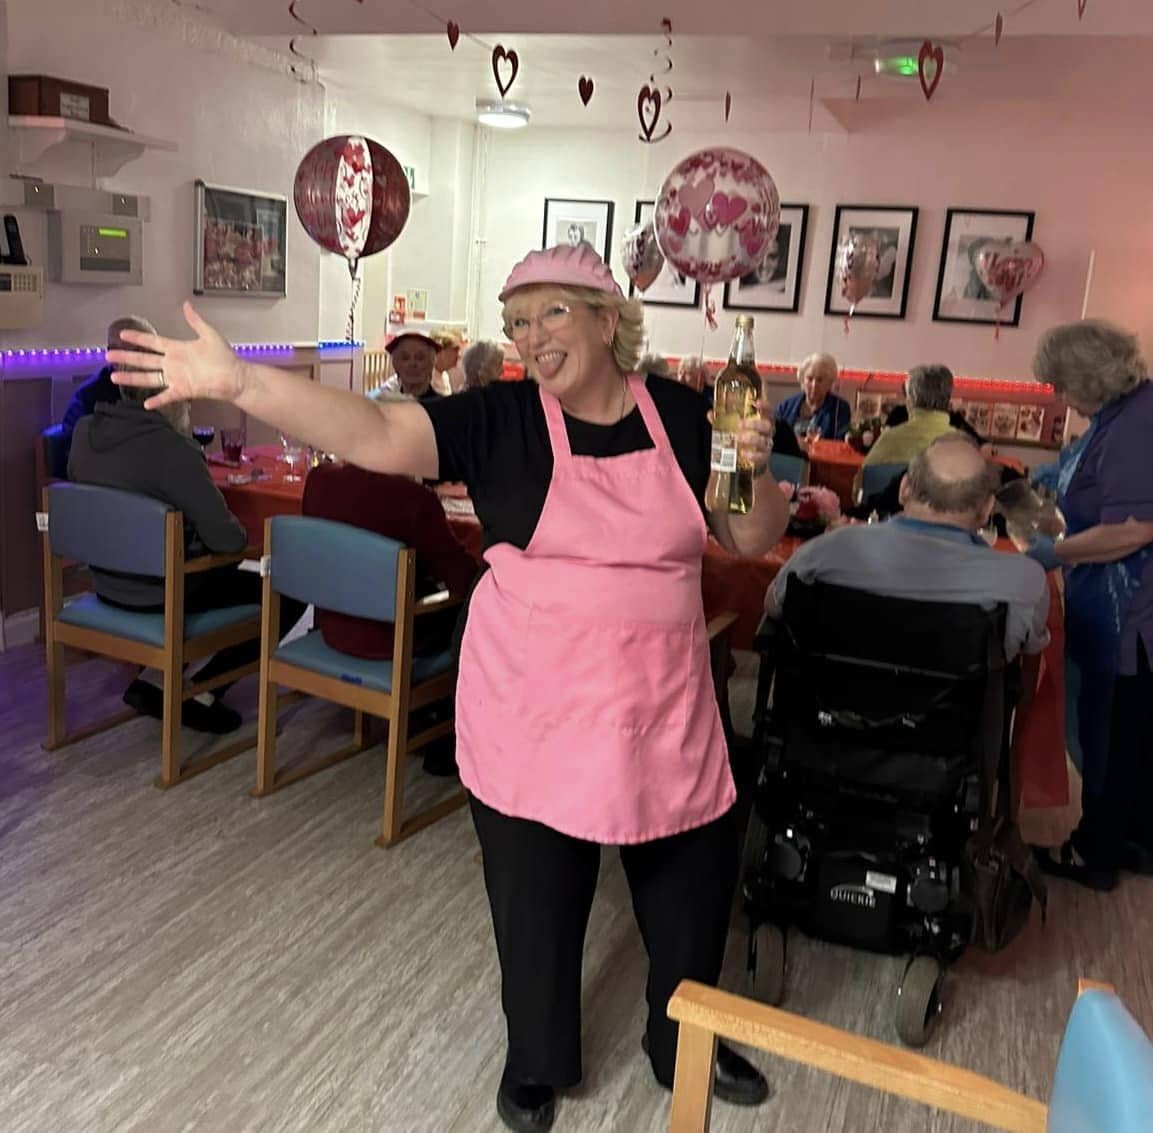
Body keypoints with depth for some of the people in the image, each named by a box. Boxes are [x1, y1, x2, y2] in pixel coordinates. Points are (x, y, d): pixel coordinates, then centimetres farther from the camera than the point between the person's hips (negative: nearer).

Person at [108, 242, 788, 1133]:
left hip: (665, 709, 3)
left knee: (694, 882, 16)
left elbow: (753, 540, 5)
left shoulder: (682, 415, -2)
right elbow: (375, 435, -23)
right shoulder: (501, 418, -10)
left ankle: (687, 1043, 46)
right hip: (533, 714, -2)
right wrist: (239, 382, -35)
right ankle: (537, 1061, 42)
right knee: (536, 894, 13)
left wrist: (759, 470, -15)